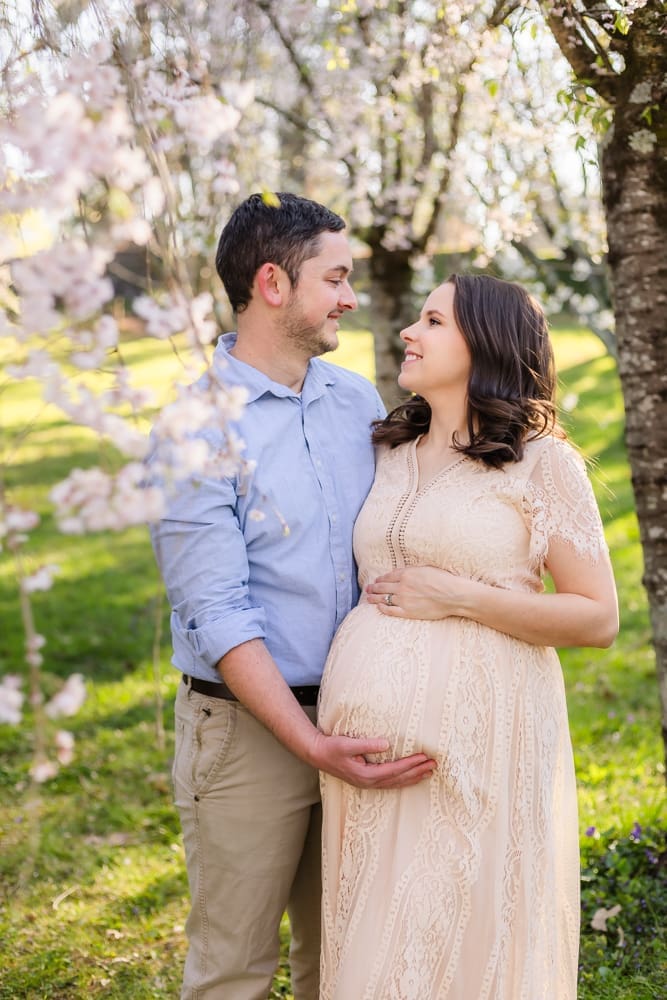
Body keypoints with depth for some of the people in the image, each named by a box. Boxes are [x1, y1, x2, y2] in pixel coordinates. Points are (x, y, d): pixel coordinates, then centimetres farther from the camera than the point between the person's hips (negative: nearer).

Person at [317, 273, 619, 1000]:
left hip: (478, 729, -5)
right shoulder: (388, 453, 14)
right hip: (371, 732, 5)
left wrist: (458, 597, -13)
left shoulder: (541, 461, -2)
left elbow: (598, 618, -6)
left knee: (470, 937, 1)